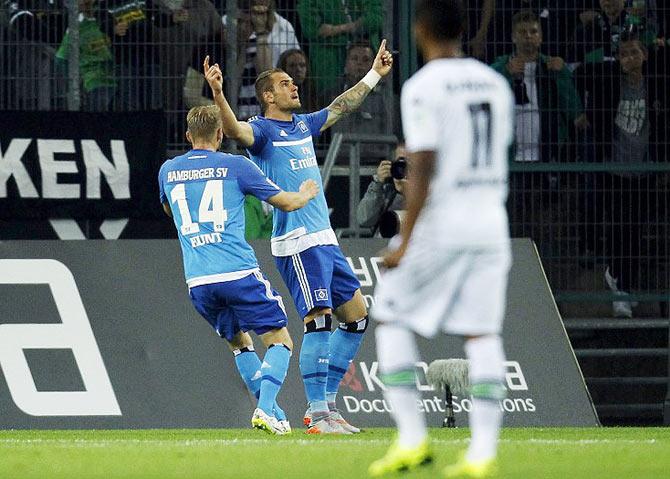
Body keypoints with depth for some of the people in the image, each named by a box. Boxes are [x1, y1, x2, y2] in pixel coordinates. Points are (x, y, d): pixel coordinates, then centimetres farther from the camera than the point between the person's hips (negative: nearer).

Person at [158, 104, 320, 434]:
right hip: (239, 272, -4)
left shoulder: (168, 170, 13)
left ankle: (269, 411, 9)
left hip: (197, 281, 4)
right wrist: (305, 195, 32)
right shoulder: (234, 165, 2)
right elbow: (286, 202, 9)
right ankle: (267, 408, -18)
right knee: (279, 341, 3)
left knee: (239, 342, 21)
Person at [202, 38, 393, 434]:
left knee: (357, 315, 9)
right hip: (298, 242, -9)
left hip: (325, 238, 9)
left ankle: (326, 402, 14)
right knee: (319, 319, -15)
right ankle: (318, 415, -15)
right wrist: (218, 94, -45)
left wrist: (375, 74, 40)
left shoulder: (303, 125, 18)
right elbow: (235, 130, -28)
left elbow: (341, 106, 34)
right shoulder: (262, 130, -6)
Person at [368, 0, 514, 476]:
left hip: (439, 223, -6)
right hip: (489, 223, 6)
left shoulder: (423, 88, -12)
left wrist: (404, 241, -14)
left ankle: (412, 438, 1)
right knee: (482, 334, 5)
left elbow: (423, 172, -17)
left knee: (392, 321, 8)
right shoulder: (495, 84, 9)